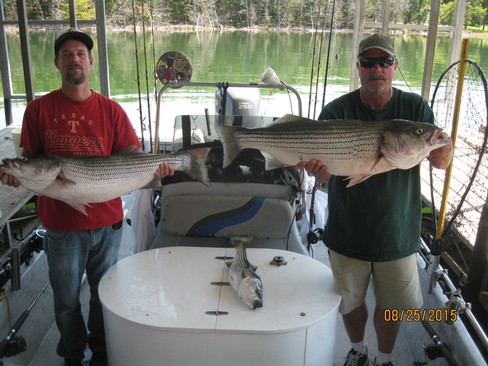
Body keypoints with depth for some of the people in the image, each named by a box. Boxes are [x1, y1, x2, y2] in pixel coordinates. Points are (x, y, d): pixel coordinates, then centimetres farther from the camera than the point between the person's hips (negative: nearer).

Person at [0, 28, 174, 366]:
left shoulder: (111, 110, 1)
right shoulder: (39, 109, -2)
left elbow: (133, 156, 1)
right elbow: (30, 160, 2)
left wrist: (154, 167, -19)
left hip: (107, 223, 1)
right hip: (62, 226, -1)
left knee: (104, 295, 17)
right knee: (66, 300, 14)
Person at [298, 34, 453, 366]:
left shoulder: (415, 107, -5)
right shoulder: (337, 111, -10)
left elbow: (442, 163, -10)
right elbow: (326, 171, -16)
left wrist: (443, 147, -34)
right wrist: (317, 168, -41)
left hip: (397, 234, 1)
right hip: (348, 233, 0)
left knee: (392, 304, 16)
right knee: (351, 300, 19)